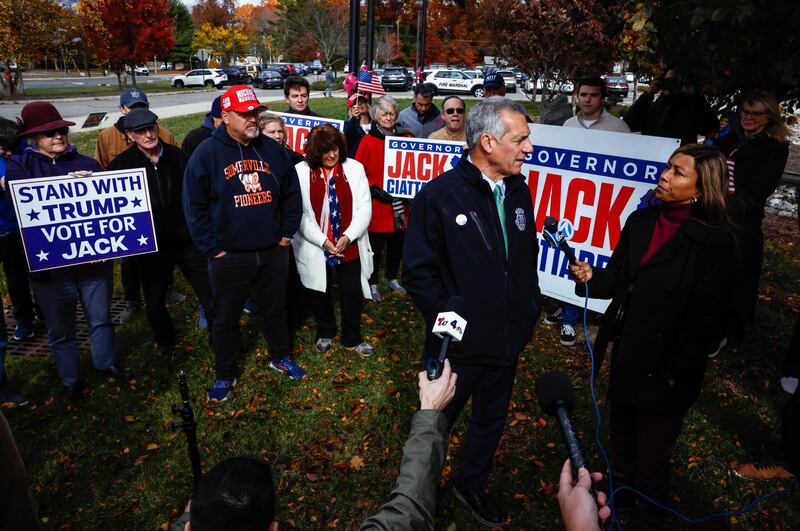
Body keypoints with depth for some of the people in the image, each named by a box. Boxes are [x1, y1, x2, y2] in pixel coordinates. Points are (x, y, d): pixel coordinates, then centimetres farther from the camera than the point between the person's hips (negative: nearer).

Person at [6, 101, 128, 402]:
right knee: (60, 330, 14)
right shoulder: (20, 165, 2)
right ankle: (70, 381, 34)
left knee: (101, 319, 15)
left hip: (93, 260, 1)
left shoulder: (87, 164, 3)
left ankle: (106, 362, 40)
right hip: (49, 265, 0)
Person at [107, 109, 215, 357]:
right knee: (154, 302, 15)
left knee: (211, 296, 4)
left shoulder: (177, 156, 0)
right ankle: (165, 341, 42)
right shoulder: (121, 164, -6)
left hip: (187, 241, 1)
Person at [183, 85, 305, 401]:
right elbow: (194, 207, -7)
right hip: (229, 257, -3)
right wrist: (212, 248, -9)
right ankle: (225, 374, 31)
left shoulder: (273, 150, 4)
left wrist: (287, 233, 4)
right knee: (226, 318, 11)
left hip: (273, 253, 3)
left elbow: (292, 194, 11)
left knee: (275, 310, 19)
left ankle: (280, 357, 41)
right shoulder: (207, 154, -7)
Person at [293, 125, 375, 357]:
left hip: (350, 246, 1)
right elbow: (300, 213, -9)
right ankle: (325, 334, 38)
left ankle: (353, 339, 27)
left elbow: (364, 208, -3)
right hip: (315, 247, -1)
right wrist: (323, 241, -15)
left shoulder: (354, 168, -2)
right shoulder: (301, 171, -7)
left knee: (352, 292, 6)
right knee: (321, 292, 14)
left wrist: (347, 237, -14)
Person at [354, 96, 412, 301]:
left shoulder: (405, 138, 5)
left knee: (397, 244, 16)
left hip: (400, 204, 4)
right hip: (377, 204, -4)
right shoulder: (368, 140, -6)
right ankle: (372, 283, 22)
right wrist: (373, 188, -16)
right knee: (375, 246, 5)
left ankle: (392, 278, 36)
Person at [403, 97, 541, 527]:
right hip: (459, 344, -5)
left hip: (508, 341, 6)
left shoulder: (519, 191, 1)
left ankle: (471, 484, 50)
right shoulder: (439, 196, -18)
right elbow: (419, 271, -16)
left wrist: (529, 310, 7)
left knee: (492, 419, 24)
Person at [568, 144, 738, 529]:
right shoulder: (640, 221, -1)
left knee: (651, 455, 15)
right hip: (625, 358, 5)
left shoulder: (714, 241, -17)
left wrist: (676, 373, -13)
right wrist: (590, 277, -16)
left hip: (665, 371, -5)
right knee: (621, 441, 25)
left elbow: (706, 321, -15)